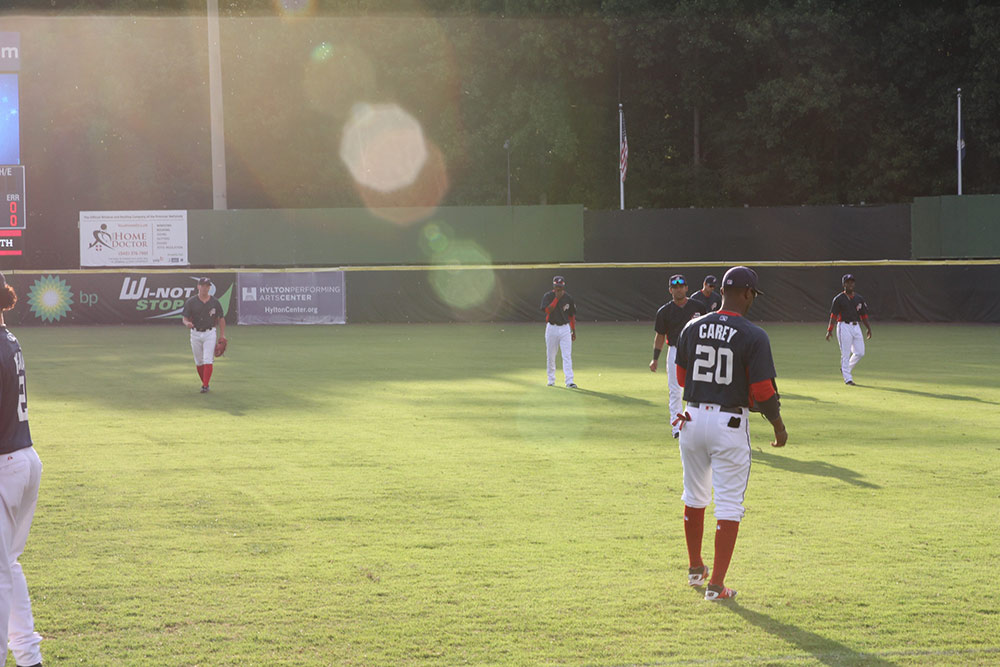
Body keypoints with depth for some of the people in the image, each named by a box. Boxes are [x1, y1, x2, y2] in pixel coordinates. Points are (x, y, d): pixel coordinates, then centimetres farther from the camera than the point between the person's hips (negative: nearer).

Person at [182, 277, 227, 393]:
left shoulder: (215, 302, 1)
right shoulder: (191, 302, -1)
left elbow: (221, 318, 9)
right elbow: (184, 318, -2)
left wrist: (222, 335, 4)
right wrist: (187, 323, -27)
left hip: (210, 333, -1)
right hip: (195, 334, 1)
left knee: (208, 360, -11)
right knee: (198, 361, 9)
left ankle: (205, 386, -12)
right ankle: (204, 382, 26)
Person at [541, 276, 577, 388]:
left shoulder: (568, 298, 3)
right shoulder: (548, 296, -4)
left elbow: (572, 315, 12)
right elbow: (548, 310, -21)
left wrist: (574, 331, 12)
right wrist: (557, 297, -22)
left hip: (565, 329, 1)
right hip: (552, 328, -1)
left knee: (567, 355, -9)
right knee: (550, 356, 6)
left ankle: (569, 381, -14)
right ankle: (551, 379, 21)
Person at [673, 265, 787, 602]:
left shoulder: (693, 328, 1)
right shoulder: (754, 336, -13)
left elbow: (682, 378, 9)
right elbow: (763, 392, -13)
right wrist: (778, 425, 2)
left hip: (693, 419, 5)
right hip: (730, 422, -5)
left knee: (694, 497, 22)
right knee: (729, 504, 1)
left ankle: (695, 568, 36)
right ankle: (716, 584, -3)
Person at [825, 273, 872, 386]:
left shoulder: (859, 298, 11)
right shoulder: (839, 299, -4)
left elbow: (864, 315, 15)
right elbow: (833, 315, -7)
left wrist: (869, 329, 8)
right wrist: (829, 330, -14)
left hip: (856, 327, 5)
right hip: (844, 327, -5)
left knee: (860, 352, 2)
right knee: (845, 354, -4)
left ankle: (847, 369, 24)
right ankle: (847, 378, 0)